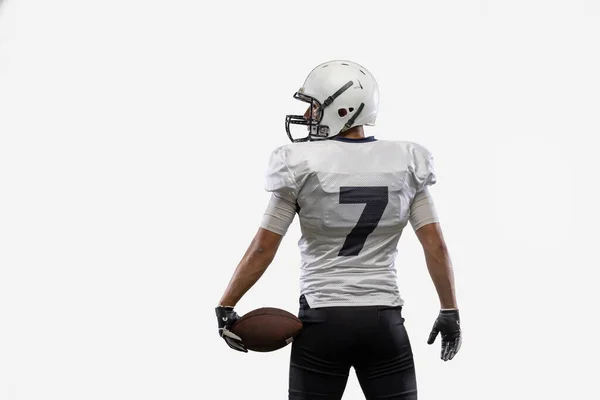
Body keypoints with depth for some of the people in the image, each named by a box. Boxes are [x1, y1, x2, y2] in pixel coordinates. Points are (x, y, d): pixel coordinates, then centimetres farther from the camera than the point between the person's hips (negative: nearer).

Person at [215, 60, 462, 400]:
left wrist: (226, 307, 5)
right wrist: (450, 311, 10)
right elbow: (436, 245, -1)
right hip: (384, 322, 2)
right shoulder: (406, 163, -1)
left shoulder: (301, 164, -8)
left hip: (322, 323, -1)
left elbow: (263, 248, -5)